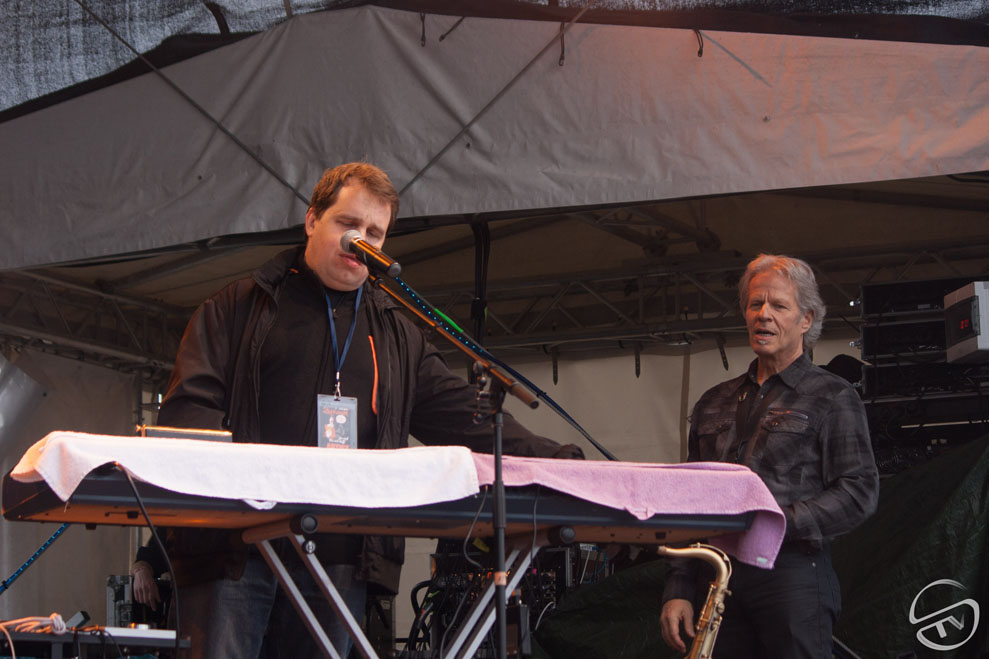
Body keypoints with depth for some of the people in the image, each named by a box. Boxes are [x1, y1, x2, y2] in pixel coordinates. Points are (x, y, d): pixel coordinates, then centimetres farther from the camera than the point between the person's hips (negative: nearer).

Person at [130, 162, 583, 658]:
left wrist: (555, 462, 1)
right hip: (233, 548, -3)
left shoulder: (397, 337, 22)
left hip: (339, 561, 3)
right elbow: (189, 403, 1)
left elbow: (468, 419, 15)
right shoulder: (239, 308, 13)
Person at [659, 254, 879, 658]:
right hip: (719, 577, 4)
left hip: (792, 574, -4)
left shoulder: (832, 398, 4)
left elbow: (859, 492, -6)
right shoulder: (714, 404, 19)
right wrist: (677, 590, 10)